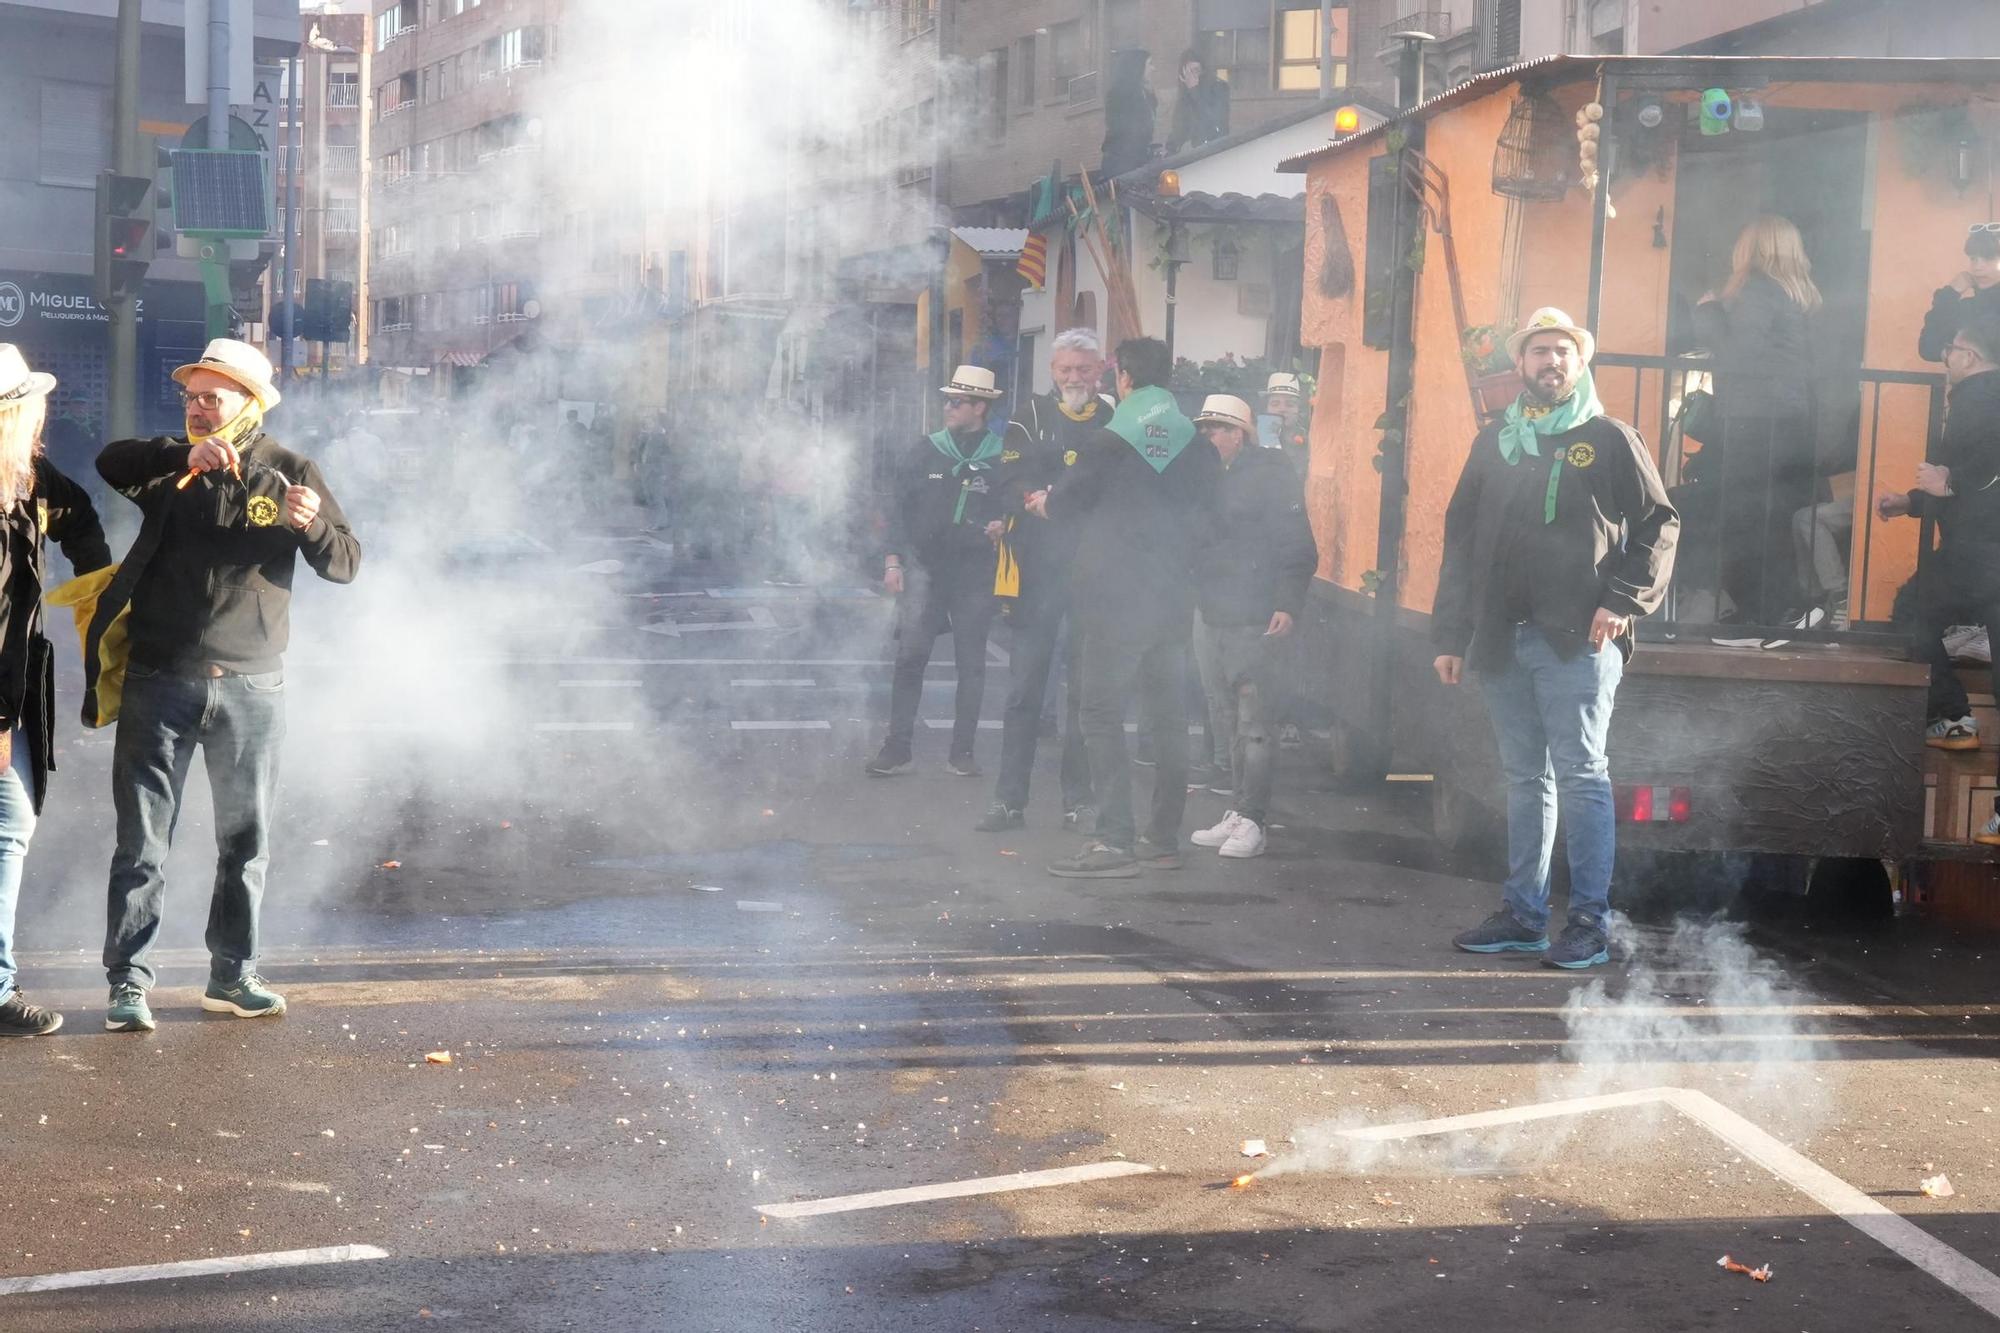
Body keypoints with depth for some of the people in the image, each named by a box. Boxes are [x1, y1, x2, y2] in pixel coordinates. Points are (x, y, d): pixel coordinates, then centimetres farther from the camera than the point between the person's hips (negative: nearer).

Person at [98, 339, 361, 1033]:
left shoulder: (289, 472, 3)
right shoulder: (172, 465, 3)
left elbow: (346, 563, -2)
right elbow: (111, 463, -18)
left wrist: (311, 525, -23)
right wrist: (185, 456, -33)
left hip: (251, 688, 1)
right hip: (160, 683, -1)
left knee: (246, 840, 9)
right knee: (142, 840, -1)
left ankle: (232, 974, 21)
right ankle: (128, 981, 3)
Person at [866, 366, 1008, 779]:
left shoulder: (1002, 458, 1)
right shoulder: (924, 453, 7)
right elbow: (900, 508, 8)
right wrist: (892, 560, 2)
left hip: (974, 572, -1)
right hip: (924, 564, 1)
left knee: (971, 663, 4)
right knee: (909, 655, -5)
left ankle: (962, 751, 11)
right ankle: (897, 748, -1)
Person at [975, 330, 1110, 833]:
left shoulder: (1115, 424, 8)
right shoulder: (1032, 418, 5)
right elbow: (1013, 485, -6)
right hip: (1040, 570, -1)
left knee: (1087, 690, 4)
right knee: (1026, 686, 0)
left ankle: (1079, 800, 12)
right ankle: (1010, 799, 5)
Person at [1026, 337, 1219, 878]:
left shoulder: (1107, 444, -9)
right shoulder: (1199, 450, 4)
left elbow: (1063, 503, 1)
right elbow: (1203, 514, 13)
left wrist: (1042, 502, 22)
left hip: (1116, 602, -5)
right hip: (1174, 603, 5)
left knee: (1103, 716, -2)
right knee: (1168, 718, 11)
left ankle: (1116, 842, -9)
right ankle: (1165, 838, 16)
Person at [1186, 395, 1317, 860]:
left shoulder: (1270, 474, -5)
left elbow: (1297, 547, -9)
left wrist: (1287, 604, -18)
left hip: (1251, 620, -8)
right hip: (1209, 614, 8)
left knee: (1253, 723, -7)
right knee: (1224, 721, 11)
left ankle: (1252, 821, -6)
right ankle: (1240, 811, 18)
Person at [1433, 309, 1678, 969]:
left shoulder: (1610, 440, 4)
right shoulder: (1494, 444, 16)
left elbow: (1659, 523, 2)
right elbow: (1460, 539, 15)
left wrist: (1622, 600, -11)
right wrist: (1450, 635, 10)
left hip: (1577, 640, -5)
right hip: (1502, 639, 5)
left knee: (1580, 775, -6)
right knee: (1525, 779, 10)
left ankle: (1589, 923, -3)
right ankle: (1522, 914, 15)